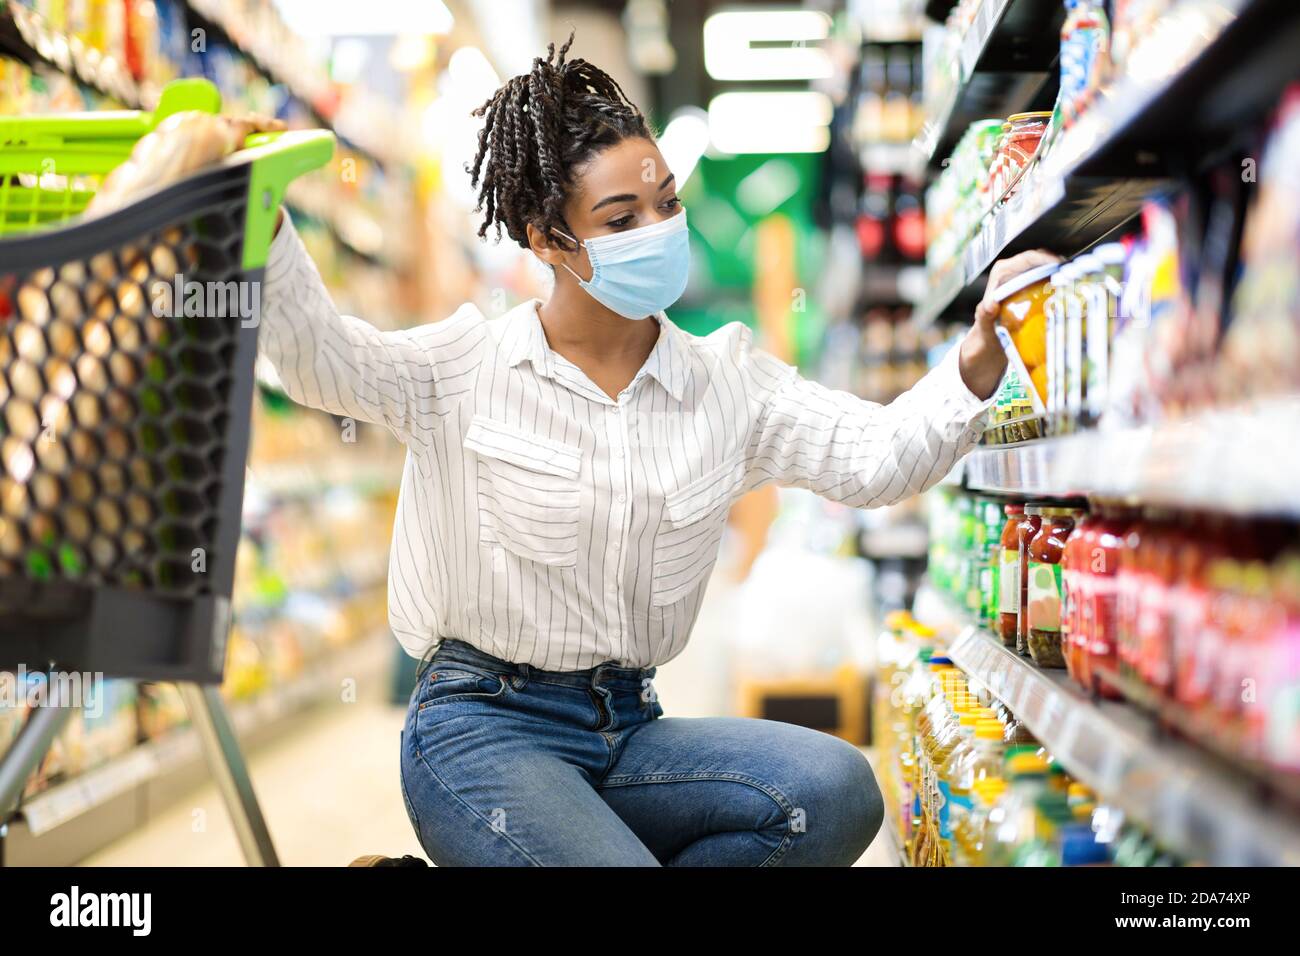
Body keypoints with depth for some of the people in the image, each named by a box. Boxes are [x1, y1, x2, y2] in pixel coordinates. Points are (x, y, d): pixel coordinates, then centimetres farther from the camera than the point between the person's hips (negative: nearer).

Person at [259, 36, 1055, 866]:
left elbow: (879, 456, -4)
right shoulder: (468, 368, -3)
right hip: (482, 727, -5)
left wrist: (977, 363, -23)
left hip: (626, 726, 5)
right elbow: (317, 355, -18)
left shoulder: (724, 383, 6)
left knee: (836, 792, -20)